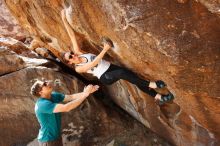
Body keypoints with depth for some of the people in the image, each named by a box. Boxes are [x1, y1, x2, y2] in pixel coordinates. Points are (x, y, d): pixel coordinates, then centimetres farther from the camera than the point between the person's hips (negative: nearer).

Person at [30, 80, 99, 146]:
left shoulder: (54, 95, -4)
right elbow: (66, 108, -39)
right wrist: (85, 94, -36)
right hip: (48, 140, -8)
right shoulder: (43, 104, -30)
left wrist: (88, 91, -23)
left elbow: (71, 97, -8)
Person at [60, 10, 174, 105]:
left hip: (110, 66, 6)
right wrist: (105, 49, -30)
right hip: (105, 77, -6)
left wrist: (64, 19, -3)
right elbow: (93, 63, -22)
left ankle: (158, 97, -9)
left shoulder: (78, 53, 7)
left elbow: (72, 35, 1)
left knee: (130, 74, -12)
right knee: (121, 73, -37)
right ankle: (150, 84, -31)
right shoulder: (78, 68, -6)